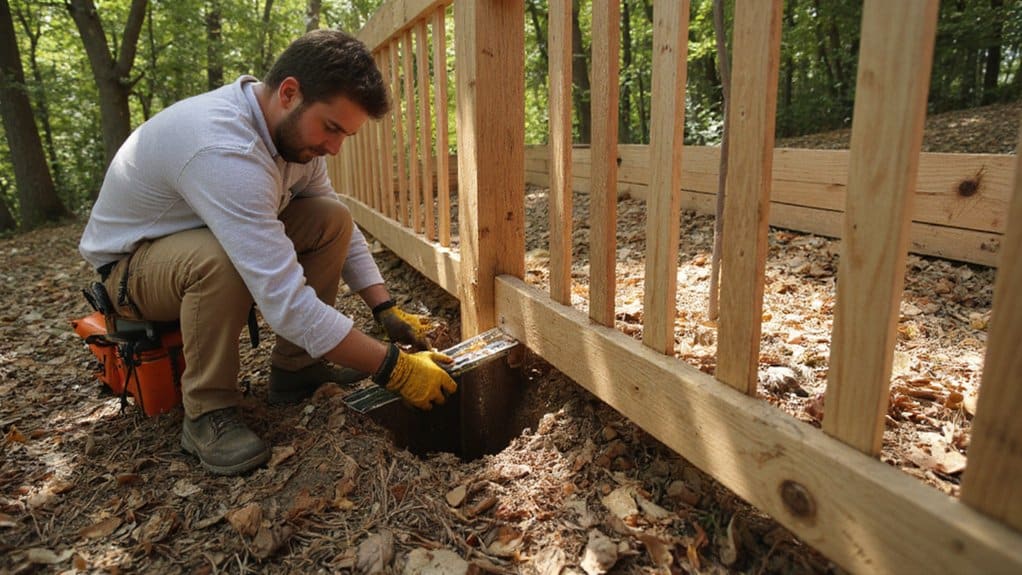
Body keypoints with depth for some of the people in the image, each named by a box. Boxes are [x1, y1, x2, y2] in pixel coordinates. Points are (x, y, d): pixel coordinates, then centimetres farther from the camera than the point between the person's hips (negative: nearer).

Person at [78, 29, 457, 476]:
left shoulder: (295, 127, -11)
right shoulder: (225, 150, -38)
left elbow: (345, 233, -2)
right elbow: (286, 302, -43)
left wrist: (387, 311, -12)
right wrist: (394, 368, -38)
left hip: (207, 233, 7)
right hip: (129, 263, -7)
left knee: (333, 220, -13)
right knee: (221, 258, -40)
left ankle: (293, 369, -2)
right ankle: (207, 411, -17)